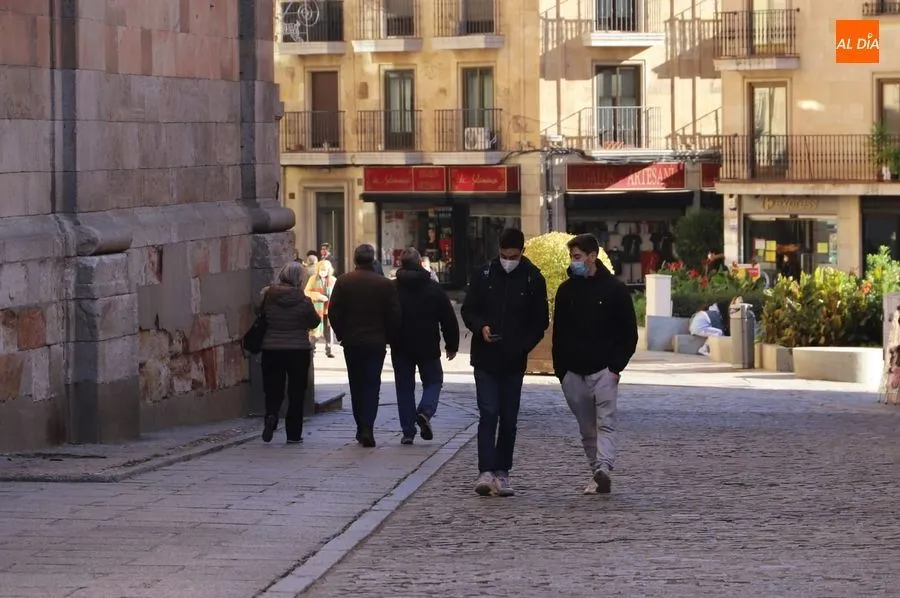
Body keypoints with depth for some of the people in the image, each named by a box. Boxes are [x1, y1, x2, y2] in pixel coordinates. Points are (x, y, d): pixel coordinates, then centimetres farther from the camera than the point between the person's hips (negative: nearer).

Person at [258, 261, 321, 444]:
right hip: (299, 350, -2)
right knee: (296, 394, 9)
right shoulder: (303, 301, -13)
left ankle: (271, 415, -18)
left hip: (271, 349, 2)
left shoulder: (268, 297, -6)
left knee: (273, 390, 11)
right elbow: (314, 322, 1)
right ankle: (293, 434, 9)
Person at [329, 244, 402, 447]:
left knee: (356, 385, 14)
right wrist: (387, 337, 9)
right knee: (372, 385, 0)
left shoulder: (343, 282, -2)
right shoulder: (385, 284, -5)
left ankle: (361, 427, 18)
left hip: (351, 342, 1)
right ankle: (367, 428, -14)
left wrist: (341, 334, 8)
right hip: (376, 343, -1)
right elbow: (395, 316, -4)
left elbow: (333, 312, -3)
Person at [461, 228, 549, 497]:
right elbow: (468, 310, 7)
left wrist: (522, 347, -10)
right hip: (485, 360, -1)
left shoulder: (533, 279, 0)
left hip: (514, 362, 1)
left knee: (509, 419, 6)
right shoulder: (483, 275, 1)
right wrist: (481, 327, -14)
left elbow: (540, 322, 4)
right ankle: (486, 472, -15)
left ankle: (502, 472, 14)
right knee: (488, 414, -10)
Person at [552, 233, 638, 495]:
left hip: (604, 371, -4)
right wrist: (560, 370, 6)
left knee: (606, 422, -16)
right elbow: (558, 334, 14)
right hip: (574, 372, 4)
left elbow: (629, 333, 1)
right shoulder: (566, 290, 10)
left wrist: (616, 366, -8)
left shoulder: (614, 289, 0)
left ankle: (603, 469, -29)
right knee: (587, 429, 7)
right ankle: (597, 476, 12)